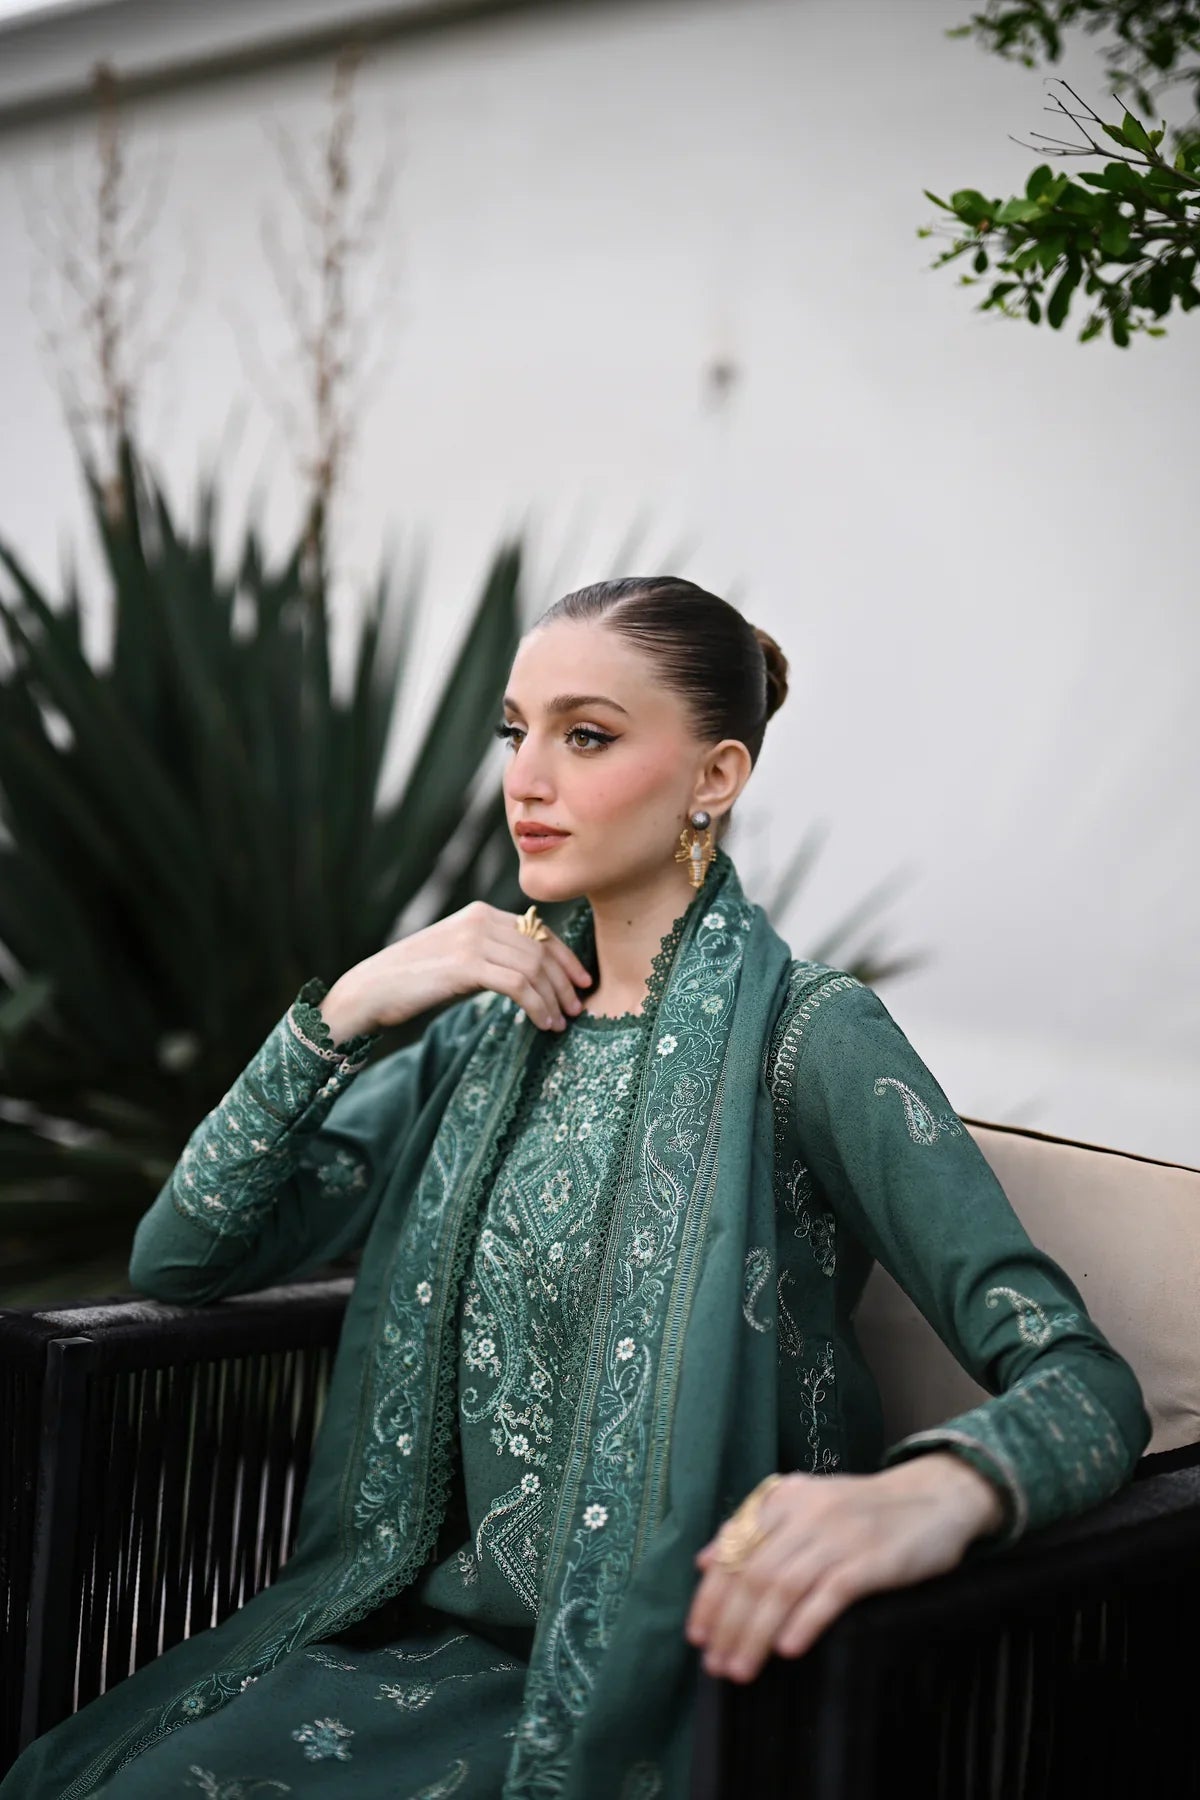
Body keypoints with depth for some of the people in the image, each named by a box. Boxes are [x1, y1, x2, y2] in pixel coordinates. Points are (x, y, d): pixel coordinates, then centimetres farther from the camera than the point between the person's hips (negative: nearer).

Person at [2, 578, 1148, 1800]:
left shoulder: (802, 1036, -13)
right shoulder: (498, 1021, 7)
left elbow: (1085, 1382, -22)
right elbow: (180, 1256, 4)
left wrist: (933, 1492, -44)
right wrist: (349, 1005, -9)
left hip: (645, 1683, -5)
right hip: (430, 1621, 5)